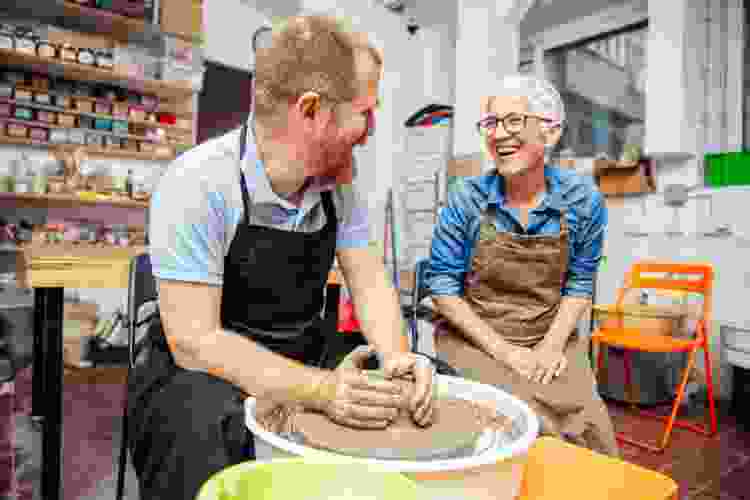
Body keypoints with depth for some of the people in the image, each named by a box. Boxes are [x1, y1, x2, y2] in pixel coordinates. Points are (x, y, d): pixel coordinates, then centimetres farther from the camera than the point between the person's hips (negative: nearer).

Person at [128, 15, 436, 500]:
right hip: (197, 381, -4)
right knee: (212, 436, -35)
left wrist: (396, 359, -22)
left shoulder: (338, 179, -3)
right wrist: (320, 389, -36)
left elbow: (369, 281, -3)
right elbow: (195, 342, -24)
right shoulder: (199, 183, -22)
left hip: (303, 376, 5)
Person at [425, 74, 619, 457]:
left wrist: (552, 345, -10)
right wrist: (502, 349, -14)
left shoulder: (582, 199, -5)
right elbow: (442, 283, -9)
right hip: (473, 339, -2)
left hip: (551, 339, 2)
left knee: (588, 422, -17)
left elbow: (579, 282, 4)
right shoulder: (467, 198, -11)